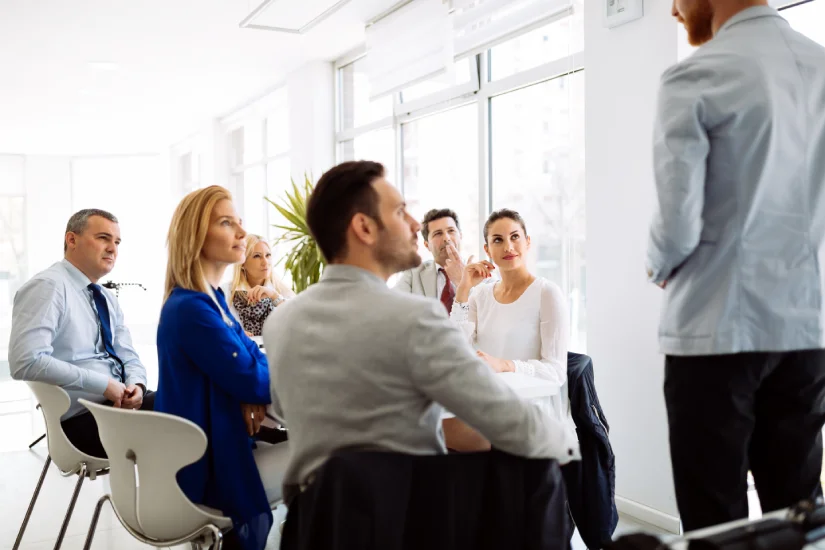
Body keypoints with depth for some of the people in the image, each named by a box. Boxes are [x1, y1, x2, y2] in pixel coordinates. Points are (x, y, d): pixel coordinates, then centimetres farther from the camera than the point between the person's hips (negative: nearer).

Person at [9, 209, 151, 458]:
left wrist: (136, 385, -9)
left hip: (122, 403, 8)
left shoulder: (107, 298, 16)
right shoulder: (48, 287, -10)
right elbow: (27, 362, -23)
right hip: (84, 418, -8)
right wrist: (103, 384, -21)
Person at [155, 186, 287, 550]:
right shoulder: (190, 309, -21)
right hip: (207, 469, -9)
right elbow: (251, 379, -21)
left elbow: (252, 361, 11)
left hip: (210, 449, 9)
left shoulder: (209, 300, 10)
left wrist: (253, 397, -11)